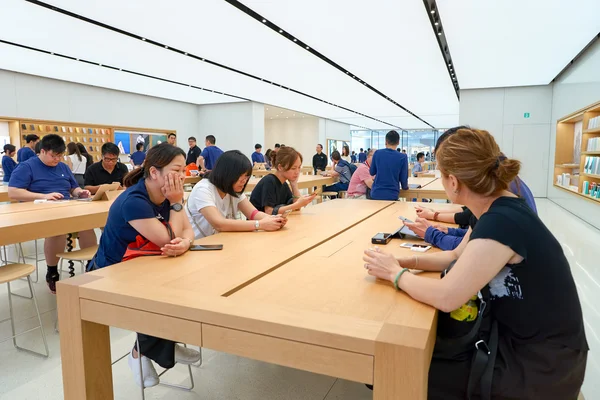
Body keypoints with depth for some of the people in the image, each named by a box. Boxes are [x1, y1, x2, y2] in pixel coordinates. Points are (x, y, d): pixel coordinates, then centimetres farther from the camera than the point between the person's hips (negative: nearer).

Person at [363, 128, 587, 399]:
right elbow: (458, 256, 10)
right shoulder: (500, 209, -1)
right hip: (518, 337, 8)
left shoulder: (502, 222, -31)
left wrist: (396, 273, -15)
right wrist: (404, 262, -3)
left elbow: (446, 297, -31)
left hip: (540, 366, -8)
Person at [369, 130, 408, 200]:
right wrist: (405, 187, 18)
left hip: (376, 193, 2)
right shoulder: (402, 157, -9)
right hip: (392, 195, -2)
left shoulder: (377, 153, -2)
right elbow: (403, 178, -3)